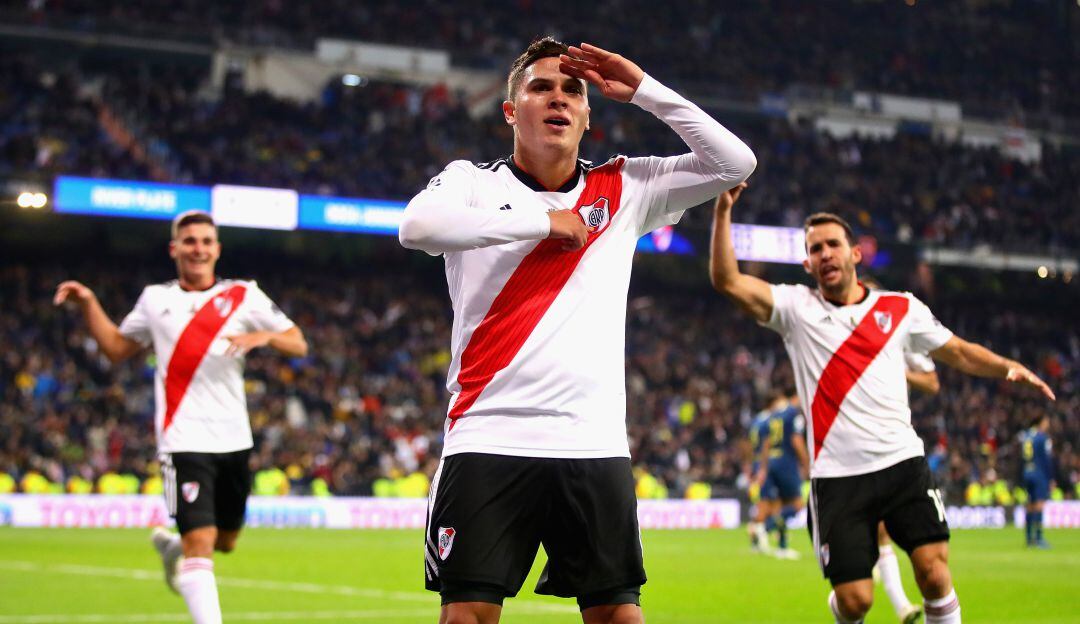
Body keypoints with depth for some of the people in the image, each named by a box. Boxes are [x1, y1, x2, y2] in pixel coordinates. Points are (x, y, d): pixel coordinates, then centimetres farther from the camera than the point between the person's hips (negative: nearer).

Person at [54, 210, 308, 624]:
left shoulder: (244, 295, 7)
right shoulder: (155, 299, 10)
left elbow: (298, 344, 5)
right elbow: (116, 349, 20)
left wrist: (264, 336, -15)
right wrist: (89, 305, 9)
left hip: (234, 439, 3)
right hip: (186, 439, -3)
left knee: (225, 541, 16)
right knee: (200, 541, -16)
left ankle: (172, 547, 47)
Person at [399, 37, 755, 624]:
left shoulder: (623, 189, 12)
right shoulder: (471, 181, 5)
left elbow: (735, 162, 8)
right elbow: (416, 227, -17)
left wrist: (643, 90, 4)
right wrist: (542, 222, -12)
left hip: (596, 444, 2)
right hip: (489, 441, -2)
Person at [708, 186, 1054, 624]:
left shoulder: (901, 308, 10)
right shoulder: (796, 308, 5)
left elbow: (958, 352, 18)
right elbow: (727, 281, -6)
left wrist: (1008, 368, 0)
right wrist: (723, 211, -15)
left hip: (903, 462, 1)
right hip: (837, 475, -1)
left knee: (934, 572, -15)